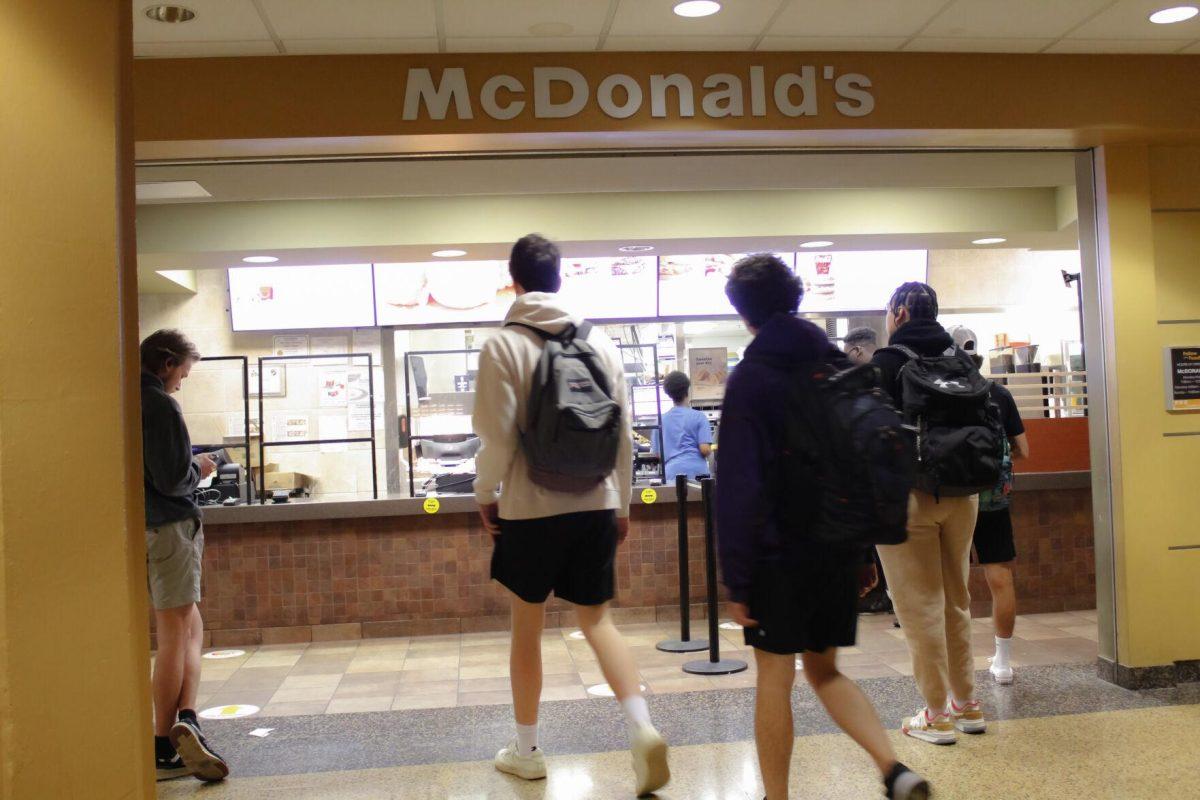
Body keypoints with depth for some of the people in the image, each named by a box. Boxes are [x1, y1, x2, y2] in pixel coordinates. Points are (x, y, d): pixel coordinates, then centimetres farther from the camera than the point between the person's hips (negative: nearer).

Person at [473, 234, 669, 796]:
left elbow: (497, 438, -13)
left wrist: (485, 493, 4)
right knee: (597, 620, 13)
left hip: (530, 509, -3)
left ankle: (526, 750, 25)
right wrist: (621, 502, 15)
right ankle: (642, 727, -4)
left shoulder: (503, 345, -8)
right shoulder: (600, 342, 3)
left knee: (527, 628, 12)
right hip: (595, 504, 3)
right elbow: (624, 433, 5)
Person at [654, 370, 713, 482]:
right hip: (696, 472, -2)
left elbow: (658, 453, 13)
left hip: (672, 473, 2)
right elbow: (705, 449, -8)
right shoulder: (699, 417, 0)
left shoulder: (661, 420, 10)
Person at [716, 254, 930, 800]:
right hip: (839, 550, 6)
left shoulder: (750, 379, -10)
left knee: (774, 677, 6)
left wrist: (736, 576, -13)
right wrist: (863, 554, 15)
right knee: (824, 669, 18)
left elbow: (738, 486, -15)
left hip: (779, 554, -6)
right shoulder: (840, 369, 7)